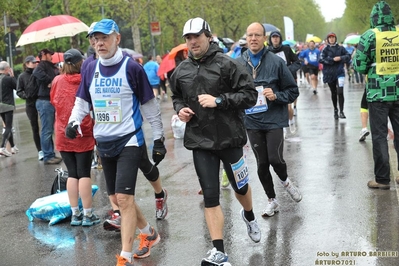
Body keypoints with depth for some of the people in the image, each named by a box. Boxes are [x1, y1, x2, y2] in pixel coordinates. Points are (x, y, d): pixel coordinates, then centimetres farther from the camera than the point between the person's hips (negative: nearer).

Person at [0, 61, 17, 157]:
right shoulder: (8, 78, -16)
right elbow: (17, 87, -3)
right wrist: (12, 76, 1)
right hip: (8, 105, -7)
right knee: (8, 128, -6)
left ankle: (13, 147, 23)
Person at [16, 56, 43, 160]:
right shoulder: (22, 76, 2)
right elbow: (19, 91, 3)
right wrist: (25, 96, -15)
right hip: (30, 105, 0)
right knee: (35, 129, 6)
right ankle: (40, 151, 13)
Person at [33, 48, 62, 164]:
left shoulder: (50, 66, 24)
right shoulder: (43, 64, -5)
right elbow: (37, 72, -27)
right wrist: (50, 81, -19)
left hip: (50, 101, 9)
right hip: (45, 101, -9)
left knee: (49, 130, 14)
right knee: (47, 131, -6)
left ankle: (51, 154, 22)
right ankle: (47, 156, -2)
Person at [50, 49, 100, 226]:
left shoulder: (57, 81, 0)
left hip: (63, 135, 3)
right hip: (83, 134, -3)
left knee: (72, 174, 9)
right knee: (84, 174, 2)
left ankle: (75, 214, 11)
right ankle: (87, 215, 4)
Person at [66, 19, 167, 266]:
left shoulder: (132, 67, -9)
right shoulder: (91, 69, 5)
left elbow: (149, 105, -3)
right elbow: (82, 102, 14)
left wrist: (159, 138, -1)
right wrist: (74, 121, -6)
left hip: (129, 140, -6)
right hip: (104, 143, 6)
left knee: (124, 198, -14)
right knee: (119, 199, 14)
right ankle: (150, 233, 37)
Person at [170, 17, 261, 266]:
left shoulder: (227, 64, -10)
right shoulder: (181, 70, 4)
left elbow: (249, 95, -13)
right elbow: (177, 97, 21)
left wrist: (219, 101, -22)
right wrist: (180, 109, -1)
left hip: (229, 137, -2)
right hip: (200, 141, 2)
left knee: (240, 186, 17)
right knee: (210, 196, -1)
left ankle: (249, 216, 52)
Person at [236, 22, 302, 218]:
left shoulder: (276, 62, -4)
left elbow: (293, 91, 1)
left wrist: (276, 96, -15)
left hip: (274, 120, -2)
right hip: (252, 122, 3)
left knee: (275, 159, -10)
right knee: (262, 164, 9)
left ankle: (285, 181, 26)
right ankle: (271, 200, 27)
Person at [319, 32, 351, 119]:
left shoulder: (341, 48, 4)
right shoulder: (325, 49, 2)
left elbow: (348, 56, 3)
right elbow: (321, 59, -10)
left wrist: (340, 58, -14)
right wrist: (333, 59, -15)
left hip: (339, 73, -1)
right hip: (329, 73, 1)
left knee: (340, 92, -14)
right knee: (333, 93, 12)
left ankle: (341, 111, -10)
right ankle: (335, 110, 27)